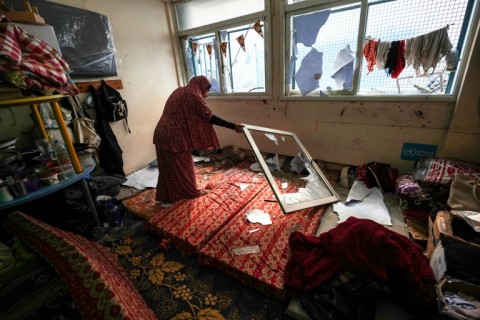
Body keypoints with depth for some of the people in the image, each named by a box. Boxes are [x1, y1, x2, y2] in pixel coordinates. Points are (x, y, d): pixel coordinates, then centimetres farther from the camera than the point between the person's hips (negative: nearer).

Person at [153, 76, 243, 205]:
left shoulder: (179, 91, 17)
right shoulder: (193, 95, -11)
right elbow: (210, 117, -14)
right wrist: (233, 126, -12)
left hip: (163, 134, 9)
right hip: (173, 136, -8)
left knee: (168, 167, 17)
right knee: (182, 166, 8)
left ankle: (165, 197, 29)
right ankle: (190, 193, 27)